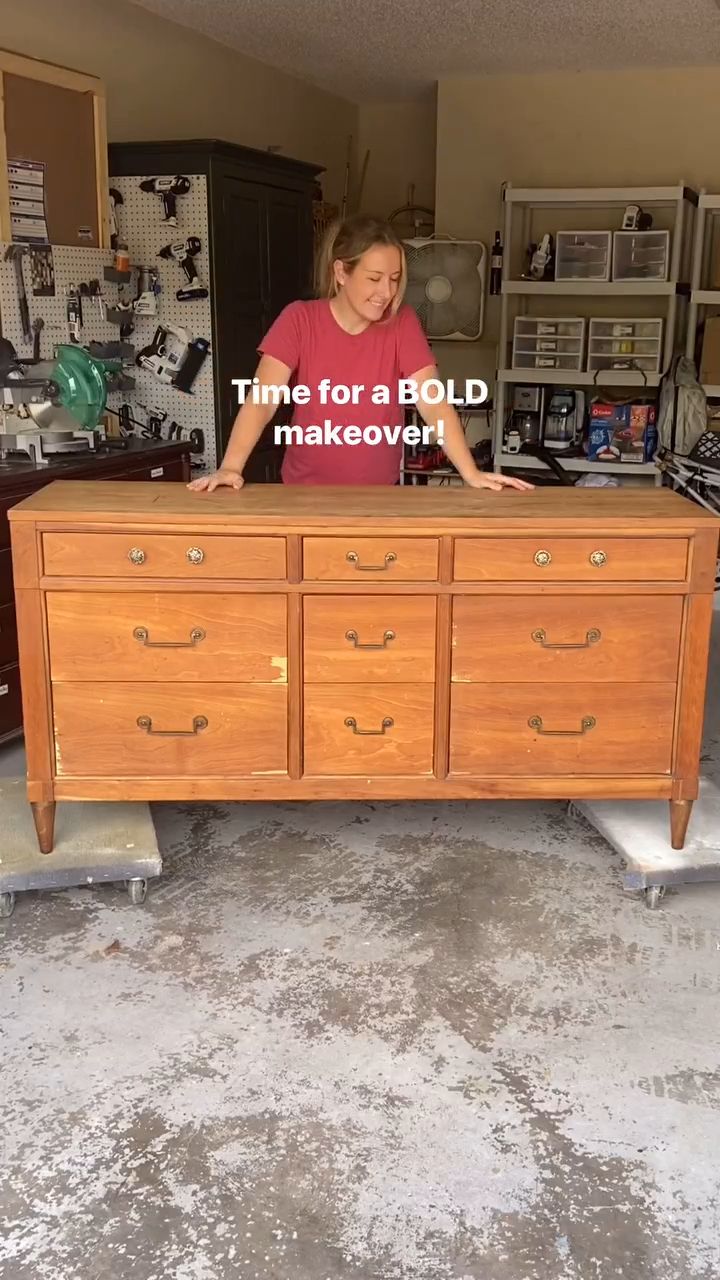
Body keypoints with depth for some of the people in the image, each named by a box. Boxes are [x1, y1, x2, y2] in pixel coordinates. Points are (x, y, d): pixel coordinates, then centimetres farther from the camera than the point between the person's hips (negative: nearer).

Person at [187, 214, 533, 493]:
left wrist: (472, 474, -26)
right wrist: (230, 468, -34)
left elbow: (433, 403, -14)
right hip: (307, 491, -1)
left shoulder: (402, 322, -8)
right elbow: (261, 400, -19)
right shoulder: (299, 319, -11)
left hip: (379, 494, 1)